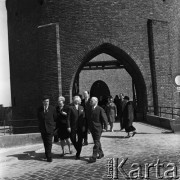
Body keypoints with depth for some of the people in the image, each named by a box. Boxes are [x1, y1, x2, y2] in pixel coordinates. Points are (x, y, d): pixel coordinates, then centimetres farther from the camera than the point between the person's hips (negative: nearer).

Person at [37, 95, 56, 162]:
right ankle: (48, 155, 26)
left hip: (50, 128, -2)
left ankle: (49, 157, -1)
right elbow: (39, 119, 11)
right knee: (45, 143, 12)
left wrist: (53, 126, 3)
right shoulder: (39, 109, 3)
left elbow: (55, 118, 6)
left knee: (49, 143, -7)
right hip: (42, 129, 3)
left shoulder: (52, 108, -2)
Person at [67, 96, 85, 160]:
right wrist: (68, 126, -12)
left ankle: (78, 154, 14)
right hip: (73, 127, -3)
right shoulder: (70, 108, -4)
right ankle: (78, 150, 30)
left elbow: (83, 117, 8)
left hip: (80, 127, 3)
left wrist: (84, 126, 1)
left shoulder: (81, 107, 9)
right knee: (73, 139, 2)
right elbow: (68, 118, -6)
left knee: (80, 141, 3)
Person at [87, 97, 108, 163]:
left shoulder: (100, 109, -10)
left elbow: (104, 118, -9)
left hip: (98, 128, -7)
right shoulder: (89, 109, 8)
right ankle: (101, 153, 33)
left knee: (96, 143, -6)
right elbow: (88, 119, 14)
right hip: (92, 129, 7)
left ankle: (94, 157, -5)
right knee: (97, 142, 17)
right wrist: (88, 127, 11)